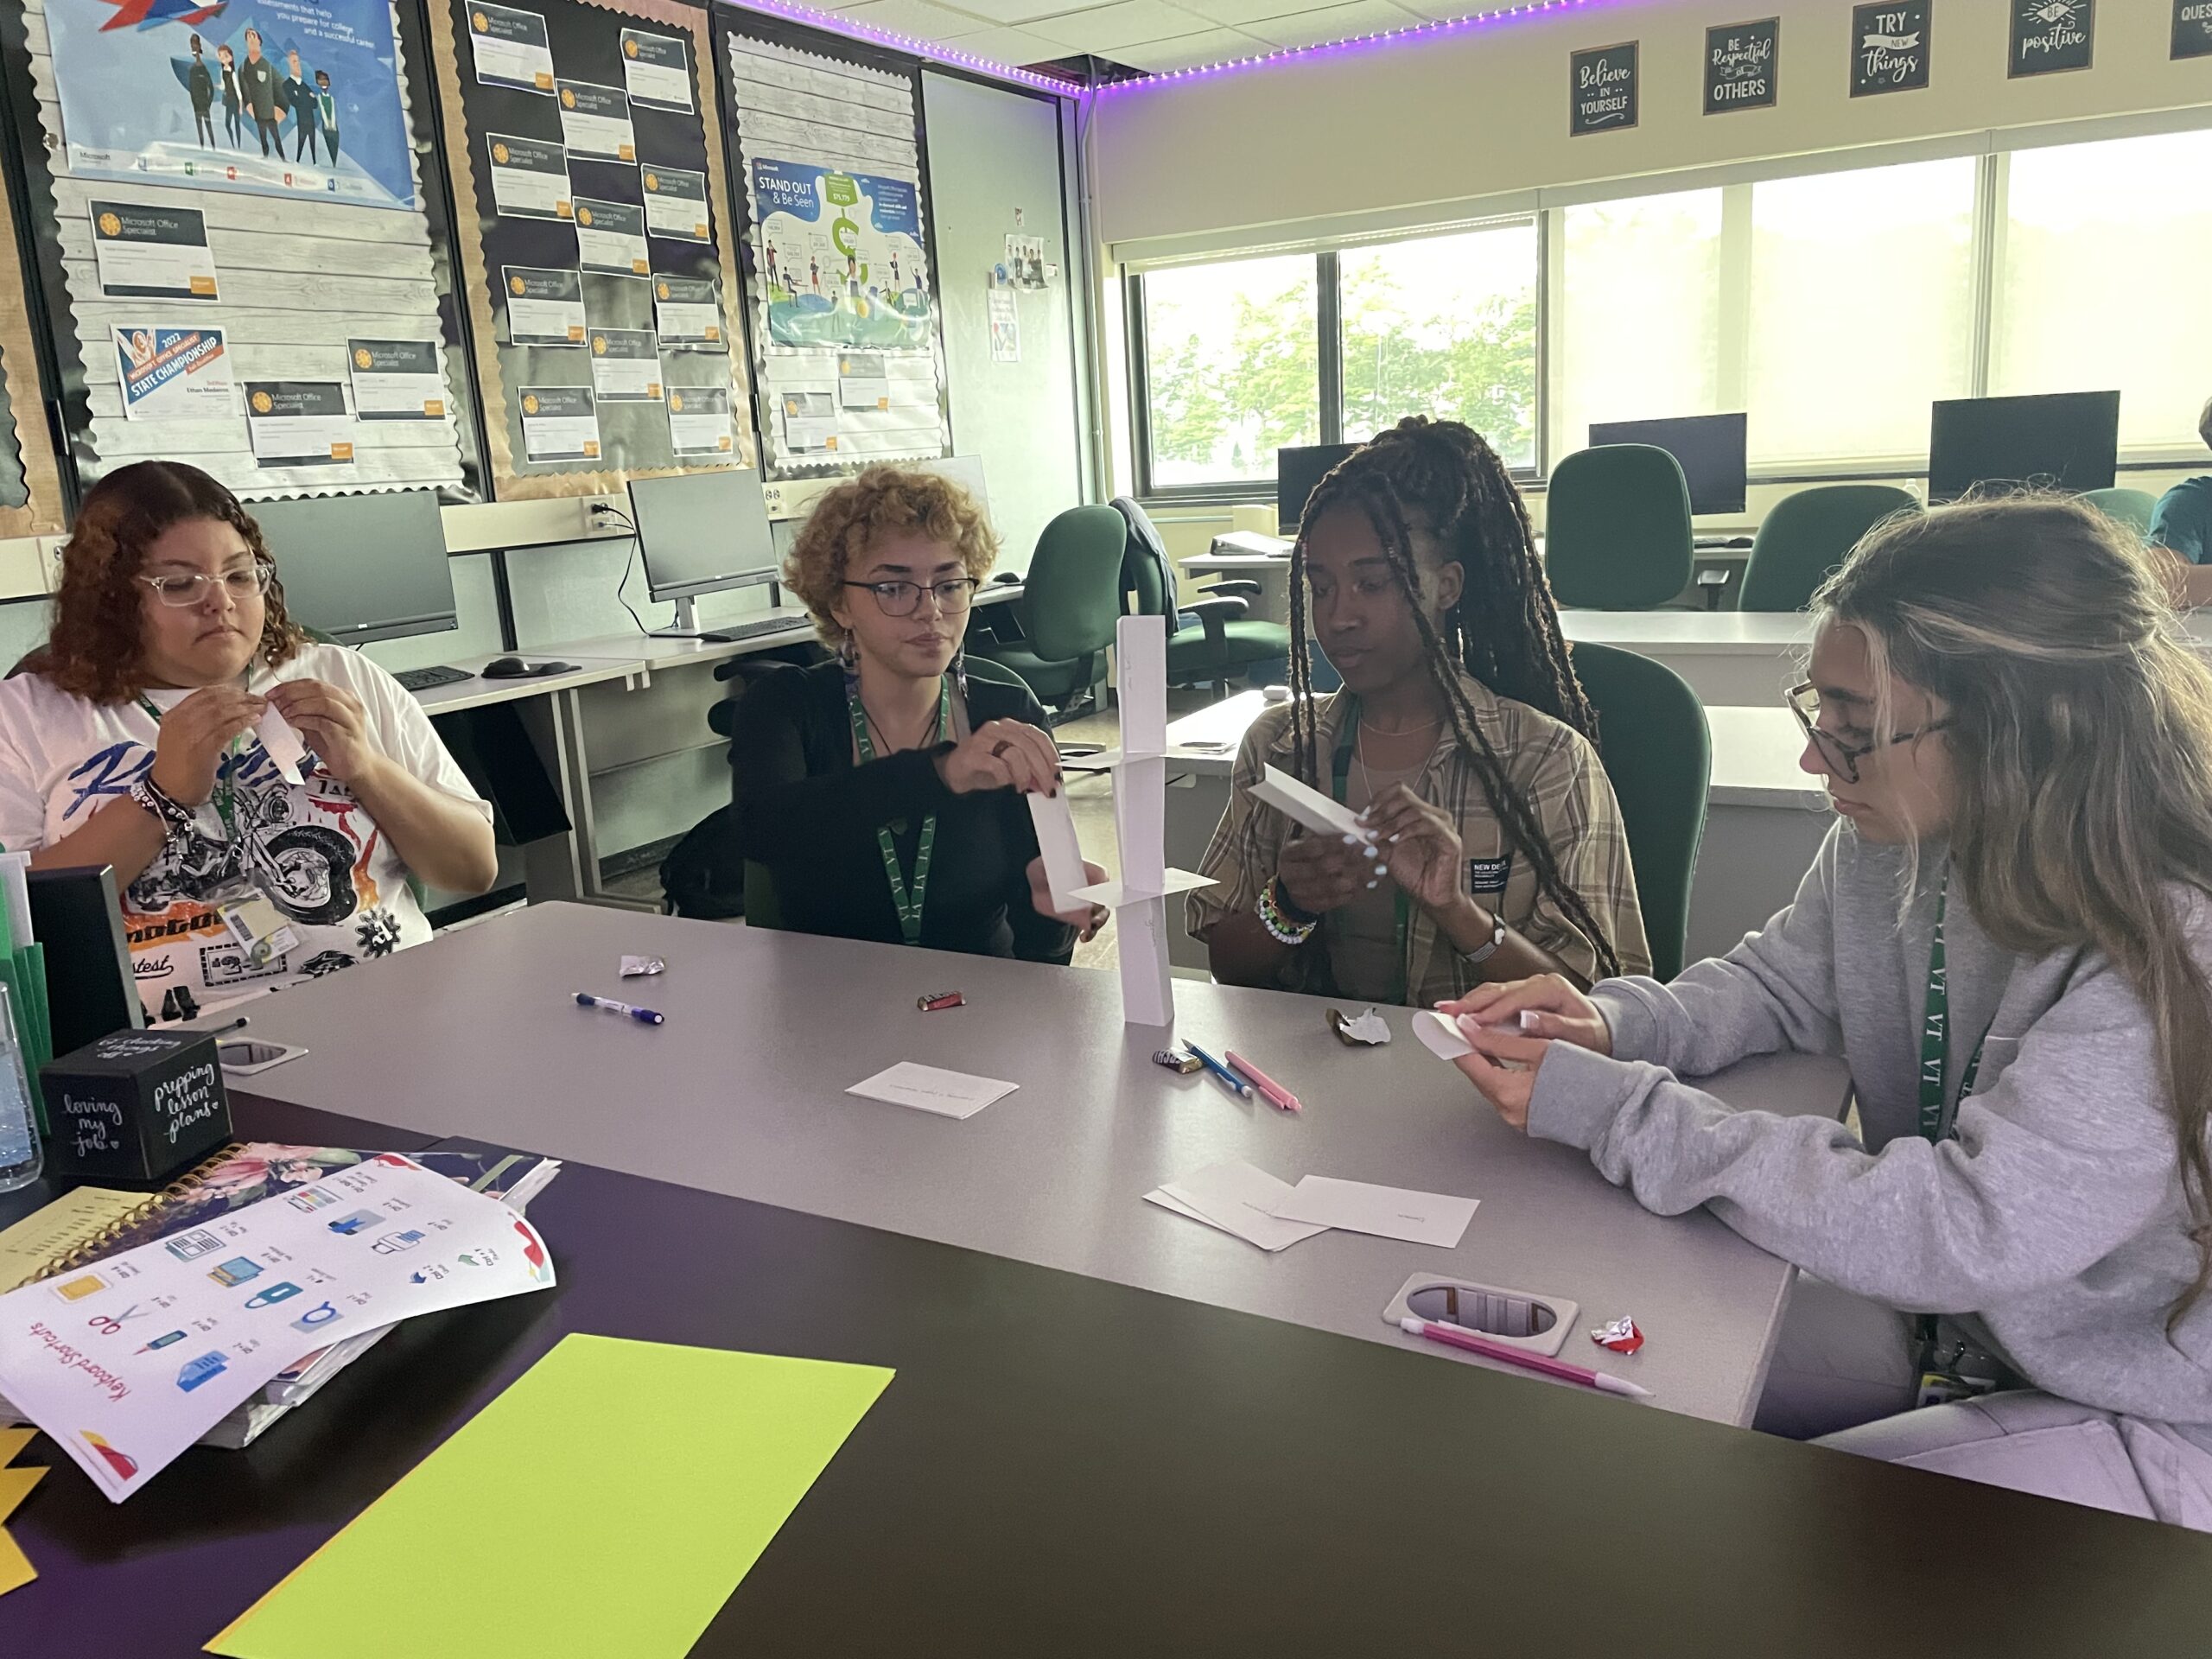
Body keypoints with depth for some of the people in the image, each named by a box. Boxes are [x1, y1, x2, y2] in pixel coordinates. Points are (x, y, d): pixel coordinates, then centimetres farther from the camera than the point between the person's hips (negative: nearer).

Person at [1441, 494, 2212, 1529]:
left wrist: (1606, 1109, -34)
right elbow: (1780, 983, 8)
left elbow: (1960, 1233, -35)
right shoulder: (1891, 841, -9)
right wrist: (1614, 1026, -15)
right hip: (1942, 1320, 6)